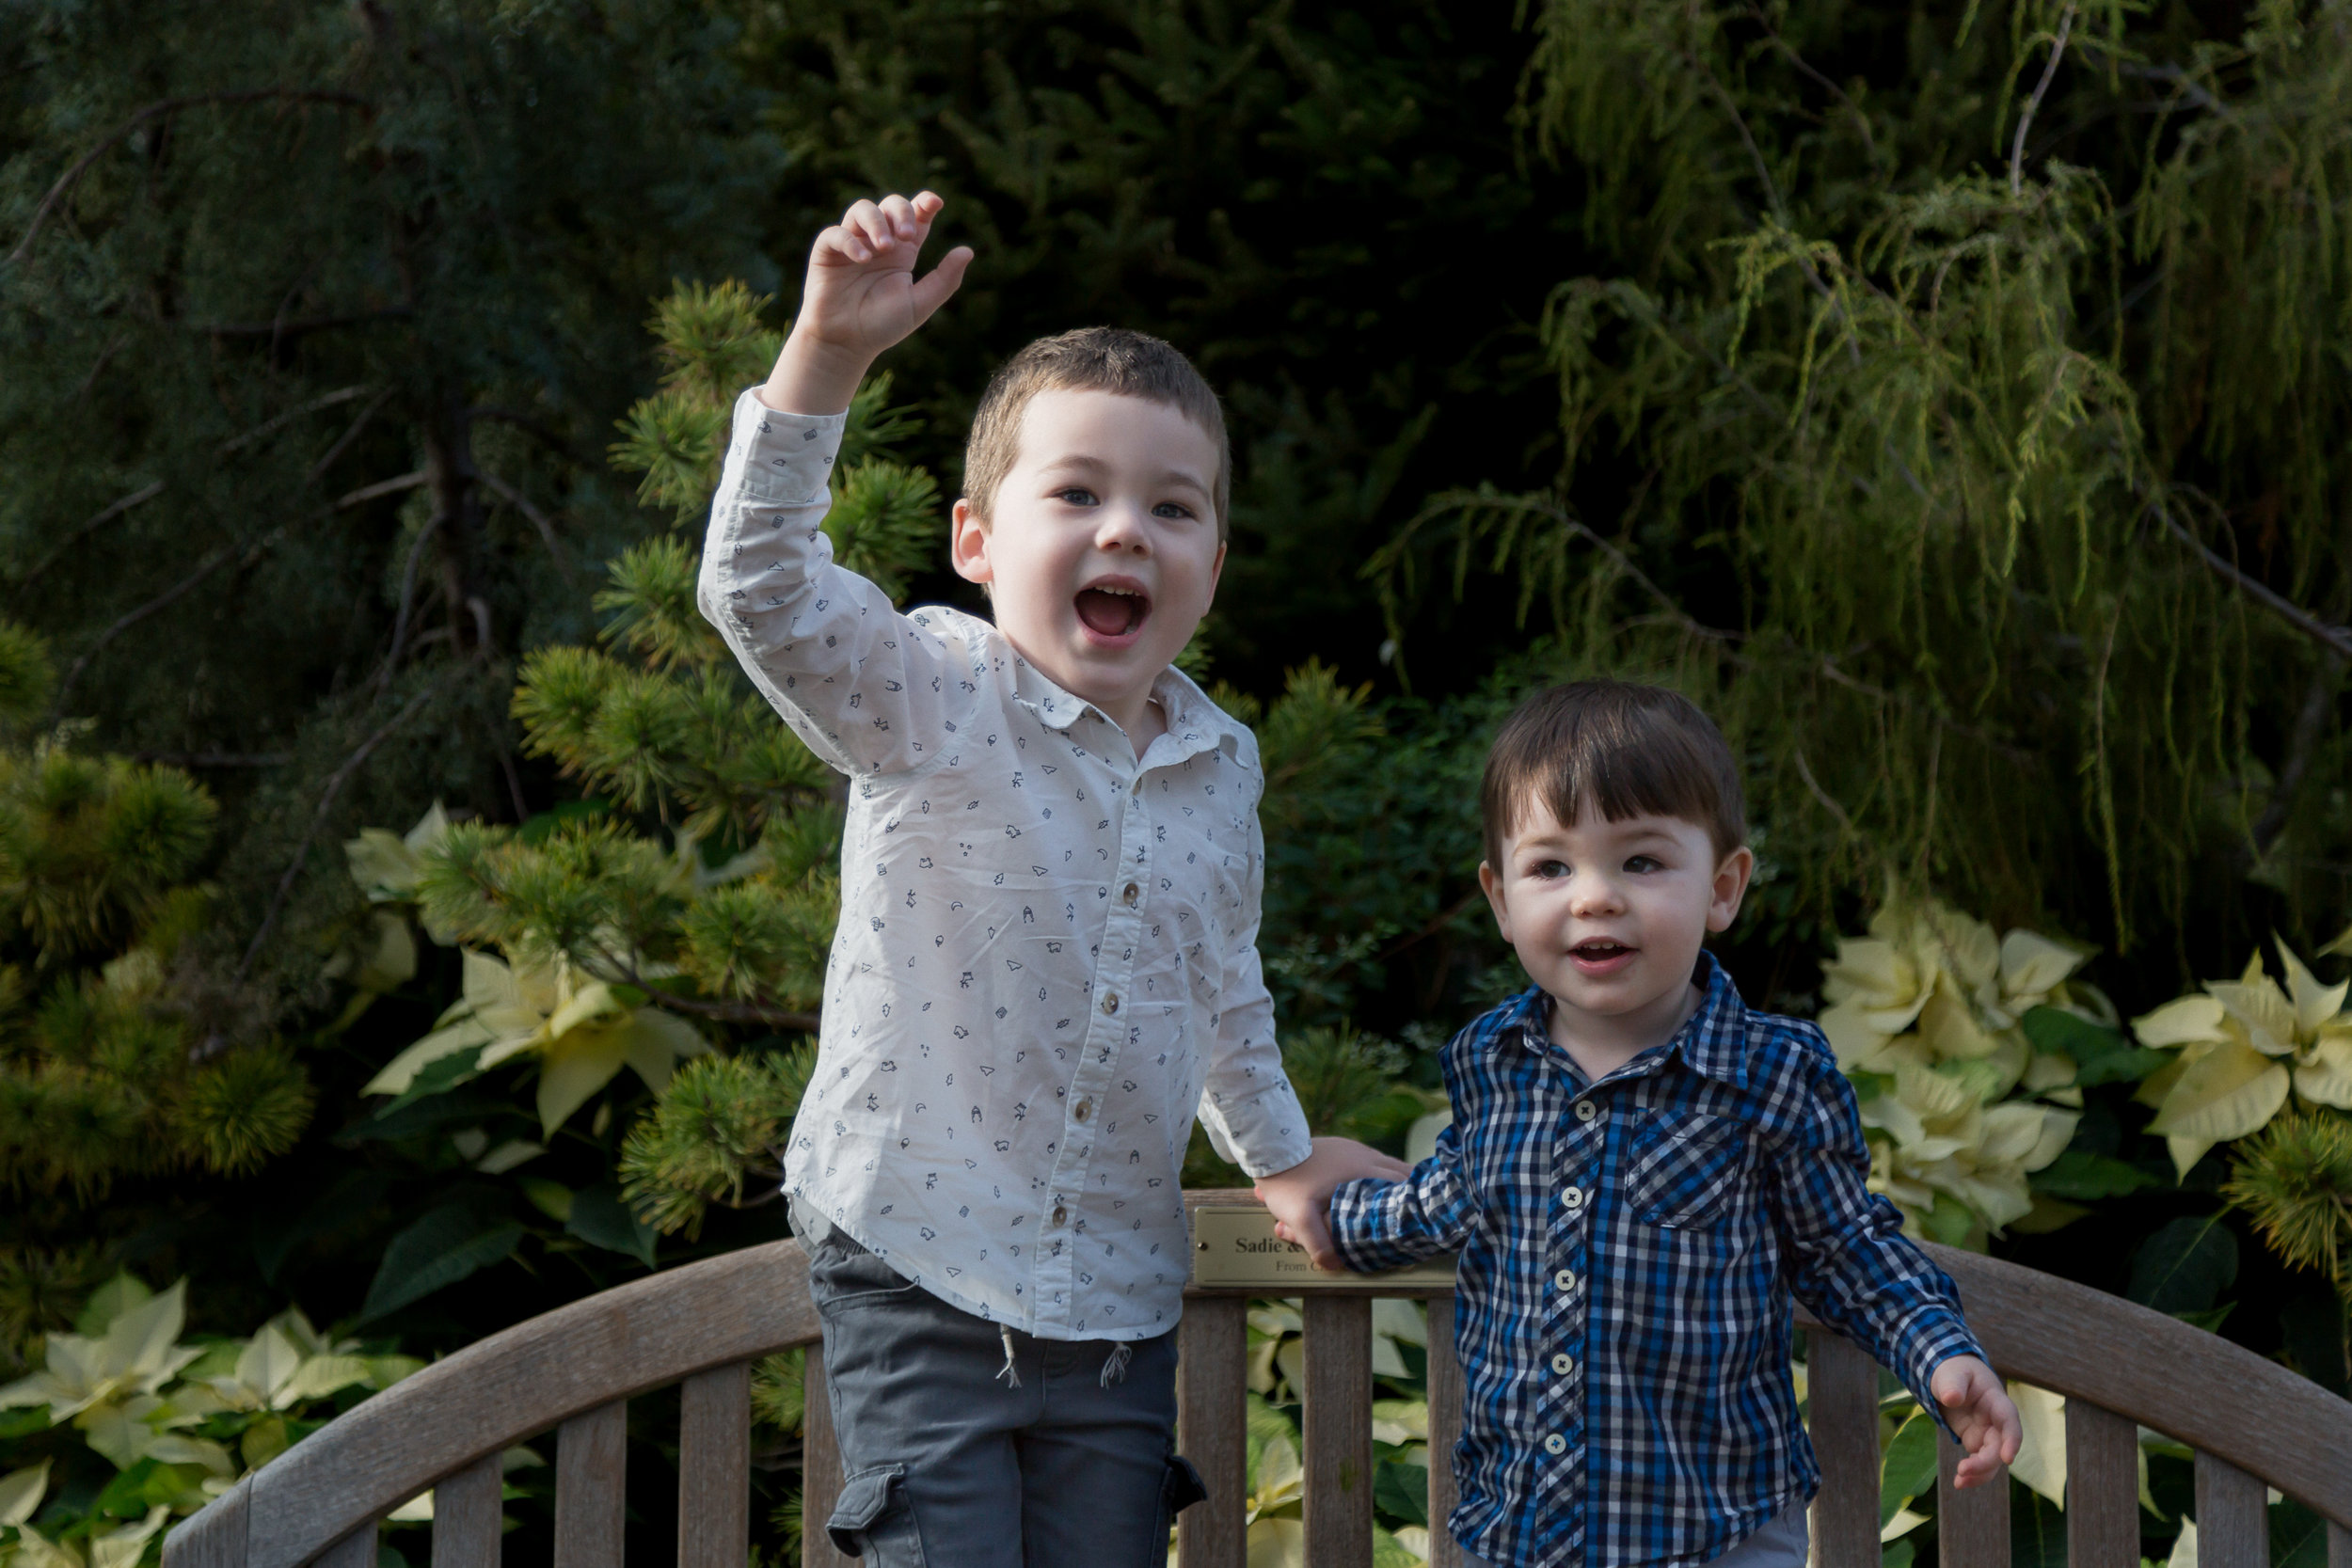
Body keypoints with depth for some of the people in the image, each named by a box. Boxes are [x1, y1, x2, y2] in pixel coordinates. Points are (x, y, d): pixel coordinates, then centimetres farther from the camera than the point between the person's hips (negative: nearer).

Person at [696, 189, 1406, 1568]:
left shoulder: (1222, 768, 6)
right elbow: (760, 588, -27)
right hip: (923, 1281, -5)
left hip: (1122, 1294, 5)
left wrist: (1283, 1156, 34)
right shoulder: (930, 701, -9)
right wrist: (829, 351, -36)